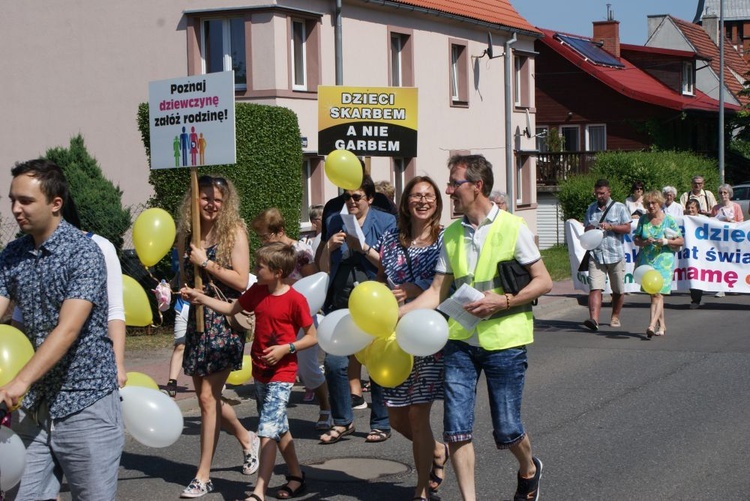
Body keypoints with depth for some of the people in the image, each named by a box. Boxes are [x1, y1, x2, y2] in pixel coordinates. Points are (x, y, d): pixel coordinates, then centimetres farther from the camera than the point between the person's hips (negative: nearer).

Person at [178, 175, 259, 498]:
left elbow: (241, 280, -13)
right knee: (206, 395, 12)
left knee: (207, 396, -7)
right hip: (197, 319, 6)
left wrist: (206, 263, -15)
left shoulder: (234, 232, -6)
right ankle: (247, 439, 38)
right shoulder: (186, 235, 7)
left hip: (225, 320, -6)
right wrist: (185, 288, -5)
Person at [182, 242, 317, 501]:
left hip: (281, 375, -8)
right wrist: (200, 297, 7)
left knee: (267, 431, -13)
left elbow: (312, 337, -10)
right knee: (279, 428, 18)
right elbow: (231, 308, 15)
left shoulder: (295, 300, -16)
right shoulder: (257, 292, 3)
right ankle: (296, 475, 32)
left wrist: (285, 348, -20)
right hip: (260, 372, 8)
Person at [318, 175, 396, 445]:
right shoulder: (335, 222, 14)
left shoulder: (385, 222, 3)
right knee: (334, 362, -4)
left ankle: (381, 423, 13)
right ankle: (342, 421, 12)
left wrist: (364, 248, -15)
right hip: (341, 301, 3)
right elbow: (324, 268, 15)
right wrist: (329, 247, -4)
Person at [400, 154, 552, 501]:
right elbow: (438, 292, 7)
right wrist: (396, 313, -5)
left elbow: (543, 281, -4)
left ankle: (529, 469, 36)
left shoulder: (513, 228, -6)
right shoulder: (451, 235, 8)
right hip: (460, 341, 4)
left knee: (506, 429, 3)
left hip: (503, 341, -4)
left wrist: (503, 301, -17)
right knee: (456, 428, -3)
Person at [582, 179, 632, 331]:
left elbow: (627, 228, -3)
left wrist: (610, 227, -16)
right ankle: (594, 319, -24)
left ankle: (615, 317, 27)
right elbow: (586, 228, 22)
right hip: (596, 254, 2)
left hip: (615, 255, -2)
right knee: (595, 288, -14)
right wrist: (589, 230, -2)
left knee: (618, 290, 9)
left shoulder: (620, 208, 3)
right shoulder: (591, 209, 16)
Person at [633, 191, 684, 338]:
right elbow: (635, 239, 10)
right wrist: (644, 242, -10)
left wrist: (666, 242, -13)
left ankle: (652, 325, -24)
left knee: (657, 293, -14)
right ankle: (661, 325, 21)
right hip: (646, 261, 4)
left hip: (663, 261, -4)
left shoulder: (669, 220, 0)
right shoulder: (643, 219, 9)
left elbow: (681, 241, 3)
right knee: (653, 294, 9)